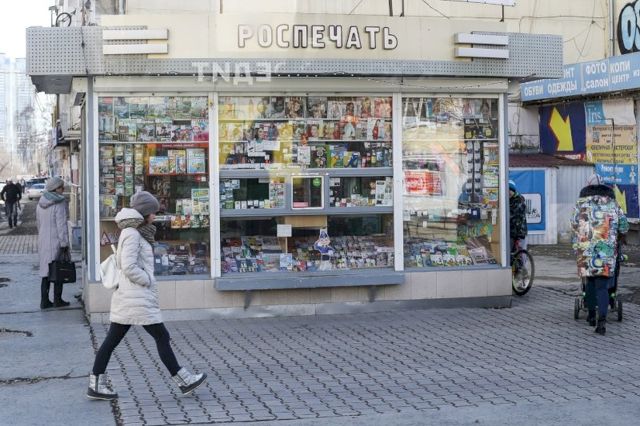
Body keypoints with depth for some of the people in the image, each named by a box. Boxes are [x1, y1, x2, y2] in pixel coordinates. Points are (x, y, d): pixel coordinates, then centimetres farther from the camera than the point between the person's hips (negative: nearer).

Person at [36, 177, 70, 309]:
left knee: (46, 271, 12)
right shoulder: (59, 204, -14)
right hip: (56, 242, -7)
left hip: (43, 242, 7)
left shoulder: (41, 204, 9)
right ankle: (57, 300, 10)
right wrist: (65, 243, -13)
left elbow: (39, 223, 15)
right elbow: (61, 225, -16)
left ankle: (44, 301, 12)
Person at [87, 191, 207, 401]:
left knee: (112, 339, 9)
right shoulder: (132, 234, -15)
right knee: (161, 336, -1)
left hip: (127, 297, 10)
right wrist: (148, 281, -11)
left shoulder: (134, 233, 15)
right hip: (137, 298, -10)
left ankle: (96, 383, 13)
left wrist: (147, 281, 11)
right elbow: (129, 267, -22)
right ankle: (183, 381, 7)